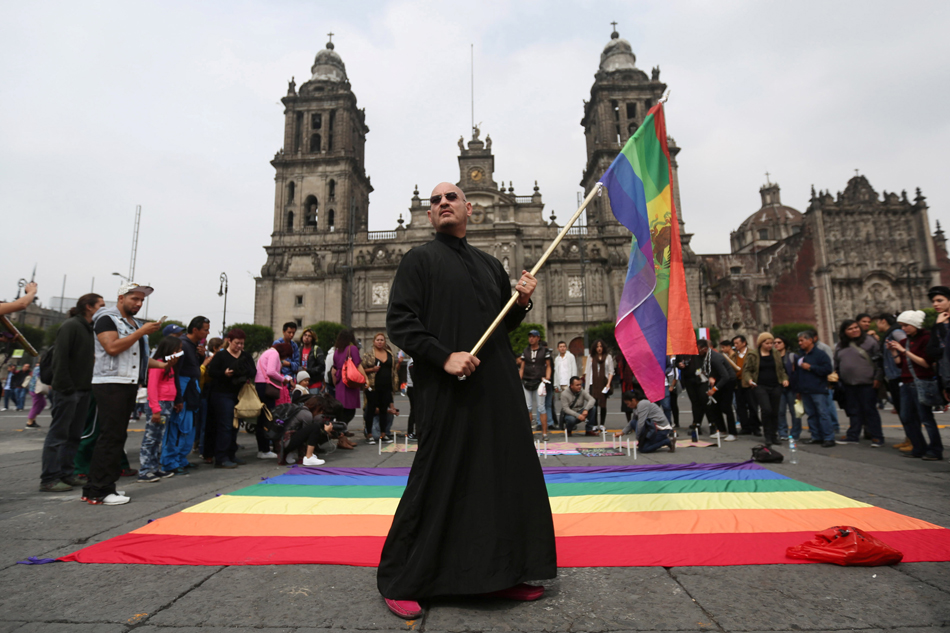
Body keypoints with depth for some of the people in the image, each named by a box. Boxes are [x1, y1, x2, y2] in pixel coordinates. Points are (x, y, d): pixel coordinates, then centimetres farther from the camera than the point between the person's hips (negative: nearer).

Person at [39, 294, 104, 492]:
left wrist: (89, 386, 9)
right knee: (58, 434, -2)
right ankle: (49, 479, 4)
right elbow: (60, 357, -16)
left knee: (74, 435, 12)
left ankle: (66, 474, 19)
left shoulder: (89, 328, 16)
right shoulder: (71, 325, -9)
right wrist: (65, 386, -19)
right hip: (68, 390, -8)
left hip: (83, 389, 8)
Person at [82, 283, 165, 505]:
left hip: (130, 385, 8)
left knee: (117, 436, 10)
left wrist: (161, 364, 10)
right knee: (110, 436, -9)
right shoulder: (107, 319, -4)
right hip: (110, 384, -8)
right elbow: (113, 347, -20)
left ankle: (104, 485, 17)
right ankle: (98, 491, -4)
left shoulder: (136, 324, 20)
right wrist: (142, 332, -16)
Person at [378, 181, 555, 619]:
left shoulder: (490, 266, 17)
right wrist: (444, 357, -19)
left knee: (505, 477, 10)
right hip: (447, 391, -6)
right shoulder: (420, 259, 1)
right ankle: (399, 580, 19)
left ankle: (500, 575, 28)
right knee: (436, 484, 0)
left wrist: (521, 302, 2)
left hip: (498, 390, 6)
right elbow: (398, 321, -8)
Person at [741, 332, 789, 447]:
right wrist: (749, 379, -17)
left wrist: (784, 379, 2)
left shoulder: (776, 354, 12)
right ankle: (768, 436, -4)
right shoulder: (753, 355, 0)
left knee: (775, 412, 8)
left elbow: (781, 369, 19)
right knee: (766, 410, -17)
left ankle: (774, 435, 23)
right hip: (760, 387, -4)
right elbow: (746, 370, 1)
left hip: (775, 387, 4)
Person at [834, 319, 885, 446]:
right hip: (848, 385, 5)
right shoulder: (840, 346, 11)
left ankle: (877, 437, 10)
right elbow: (837, 364, 19)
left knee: (869, 410, 0)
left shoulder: (869, 341, -5)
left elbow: (879, 361, -7)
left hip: (866, 384, -5)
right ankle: (853, 436, 20)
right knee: (854, 411, 12)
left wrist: (878, 377, -11)